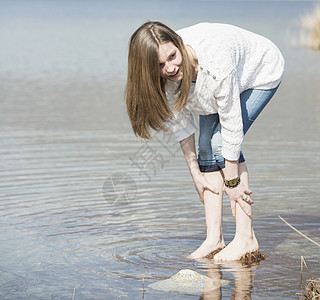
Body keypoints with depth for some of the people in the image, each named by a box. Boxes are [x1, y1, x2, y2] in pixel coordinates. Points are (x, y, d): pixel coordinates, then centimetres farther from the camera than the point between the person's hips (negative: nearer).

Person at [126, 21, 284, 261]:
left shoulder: (216, 62, -44)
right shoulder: (165, 77, -26)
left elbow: (231, 124, -35)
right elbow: (180, 121, -12)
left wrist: (232, 181, -27)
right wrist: (196, 174, -11)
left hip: (261, 72, -6)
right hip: (213, 83, 6)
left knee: (221, 143, -19)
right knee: (206, 148, -6)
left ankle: (246, 238, -15)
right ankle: (214, 238, -1)